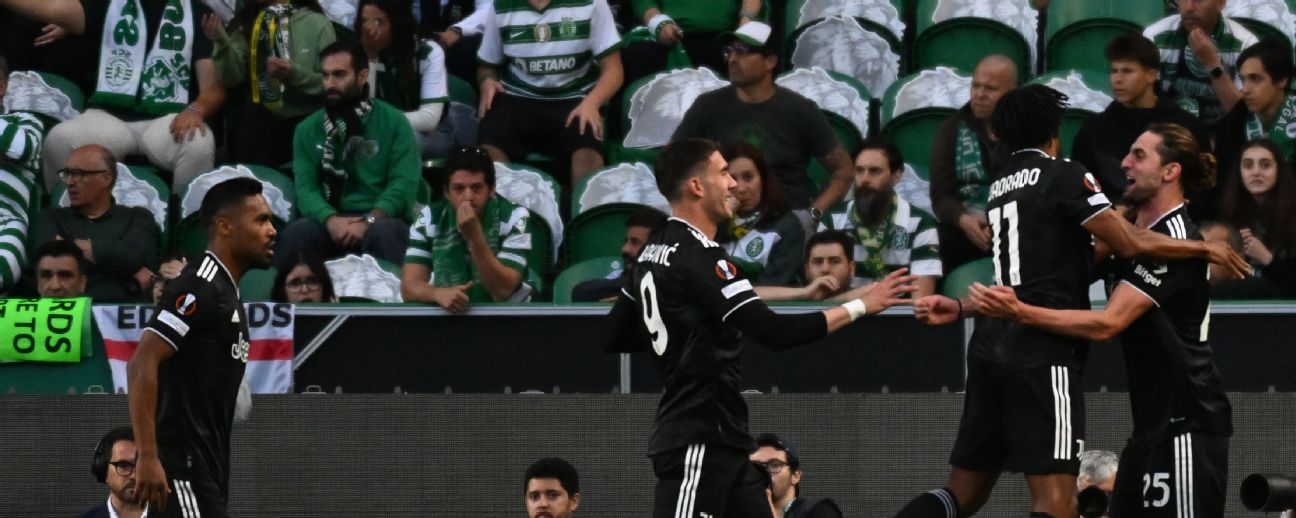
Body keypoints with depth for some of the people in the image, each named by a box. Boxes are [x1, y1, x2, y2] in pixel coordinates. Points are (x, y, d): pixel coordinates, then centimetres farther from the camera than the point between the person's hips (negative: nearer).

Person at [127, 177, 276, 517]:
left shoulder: (225, 293, 18)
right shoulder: (200, 288, -12)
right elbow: (142, 365, -20)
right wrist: (147, 457, -25)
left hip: (207, 469, 10)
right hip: (183, 467, -10)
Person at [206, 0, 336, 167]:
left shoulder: (316, 22, -2)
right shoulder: (245, 21, 8)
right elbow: (232, 78, 1)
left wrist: (294, 74, -19)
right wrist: (222, 43, -15)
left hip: (302, 123, -2)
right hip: (257, 123, 2)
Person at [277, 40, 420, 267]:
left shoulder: (393, 122, 4)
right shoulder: (308, 129, 12)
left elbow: (404, 182, -6)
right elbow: (305, 187, 1)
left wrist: (368, 221, -21)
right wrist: (330, 219, -20)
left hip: (380, 218, -2)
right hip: (329, 220, 2)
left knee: (383, 233, -38)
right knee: (295, 233, -31)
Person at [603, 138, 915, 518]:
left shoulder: (655, 252, 13)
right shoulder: (698, 257, -17)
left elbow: (615, 337, 21)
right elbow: (773, 331, -24)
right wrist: (860, 307, -19)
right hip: (698, 442, -10)